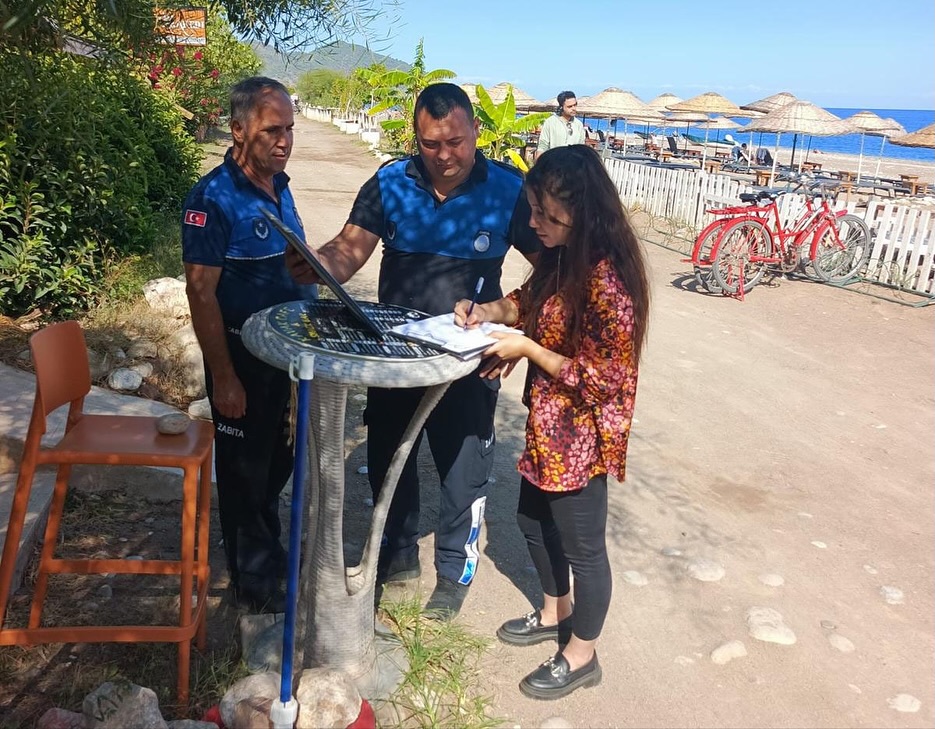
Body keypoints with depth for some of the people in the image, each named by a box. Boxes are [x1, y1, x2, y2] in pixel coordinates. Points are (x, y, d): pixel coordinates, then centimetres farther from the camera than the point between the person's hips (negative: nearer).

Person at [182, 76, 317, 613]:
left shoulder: (279, 186, 5)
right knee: (245, 469, 10)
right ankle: (254, 580, 29)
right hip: (244, 358, -7)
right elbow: (201, 292, -19)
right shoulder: (215, 198, -19)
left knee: (278, 461, 22)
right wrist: (223, 377, -19)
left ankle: (271, 548, 44)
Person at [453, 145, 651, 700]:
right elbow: (531, 299, 16)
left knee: (581, 544, 10)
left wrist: (528, 350, -22)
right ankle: (555, 614, 50)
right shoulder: (563, 257, -2)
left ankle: (581, 657, 34)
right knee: (534, 518, 25)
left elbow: (606, 378, -25)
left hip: (583, 434, -9)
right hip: (549, 423, 9)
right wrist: (489, 311, -4)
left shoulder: (607, 280, -29)